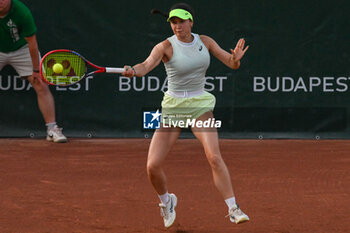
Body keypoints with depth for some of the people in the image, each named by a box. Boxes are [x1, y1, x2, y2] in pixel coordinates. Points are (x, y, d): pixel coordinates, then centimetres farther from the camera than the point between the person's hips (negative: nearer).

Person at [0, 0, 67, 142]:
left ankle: (52, 130, -4)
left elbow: (32, 42, -22)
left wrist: (36, 70, -18)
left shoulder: (22, 12, -30)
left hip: (21, 50, -2)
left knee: (41, 87, -9)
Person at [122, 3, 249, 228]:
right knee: (153, 166, -7)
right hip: (173, 107, -1)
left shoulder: (204, 42, 2)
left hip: (200, 105, 1)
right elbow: (146, 65, -27)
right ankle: (166, 201, 25)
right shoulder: (166, 47, -10)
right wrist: (133, 71, -50)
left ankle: (233, 209, -17)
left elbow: (232, 64, 5)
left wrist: (236, 58, -20)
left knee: (214, 156, -23)